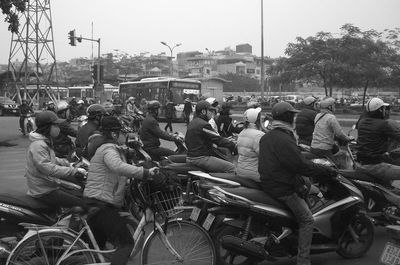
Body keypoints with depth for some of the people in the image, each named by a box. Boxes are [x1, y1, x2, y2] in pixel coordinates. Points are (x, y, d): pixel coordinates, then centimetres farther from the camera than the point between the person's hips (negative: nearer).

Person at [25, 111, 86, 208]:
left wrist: (69, 164, 14)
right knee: (82, 204, -16)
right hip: (44, 192, -11)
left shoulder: (45, 142, 12)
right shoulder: (38, 146, -22)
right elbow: (49, 169, -29)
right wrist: (75, 170, -28)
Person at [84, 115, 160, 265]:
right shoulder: (109, 150, -14)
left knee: (98, 247, 20)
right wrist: (145, 173, -42)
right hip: (101, 205, -11)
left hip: (95, 203, 11)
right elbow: (118, 166, -35)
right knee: (127, 243, -12)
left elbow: (122, 169, 23)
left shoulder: (105, 149, 21)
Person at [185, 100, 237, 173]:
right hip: (201, 158, -11)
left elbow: (186, 140, 24)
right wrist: (234, 146, -10)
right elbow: (218, 140, -17)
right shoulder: (203, 125, -15)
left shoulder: (191, 123, 15)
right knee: (232, 168, -12)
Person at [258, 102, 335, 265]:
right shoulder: (284, 140, -22)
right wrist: (326, 171, -13)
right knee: (307, 220, -3)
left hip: (267, 182, 10)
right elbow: (301, 166, -23)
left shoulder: (266, 137, 10)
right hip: (282, 188, -10)